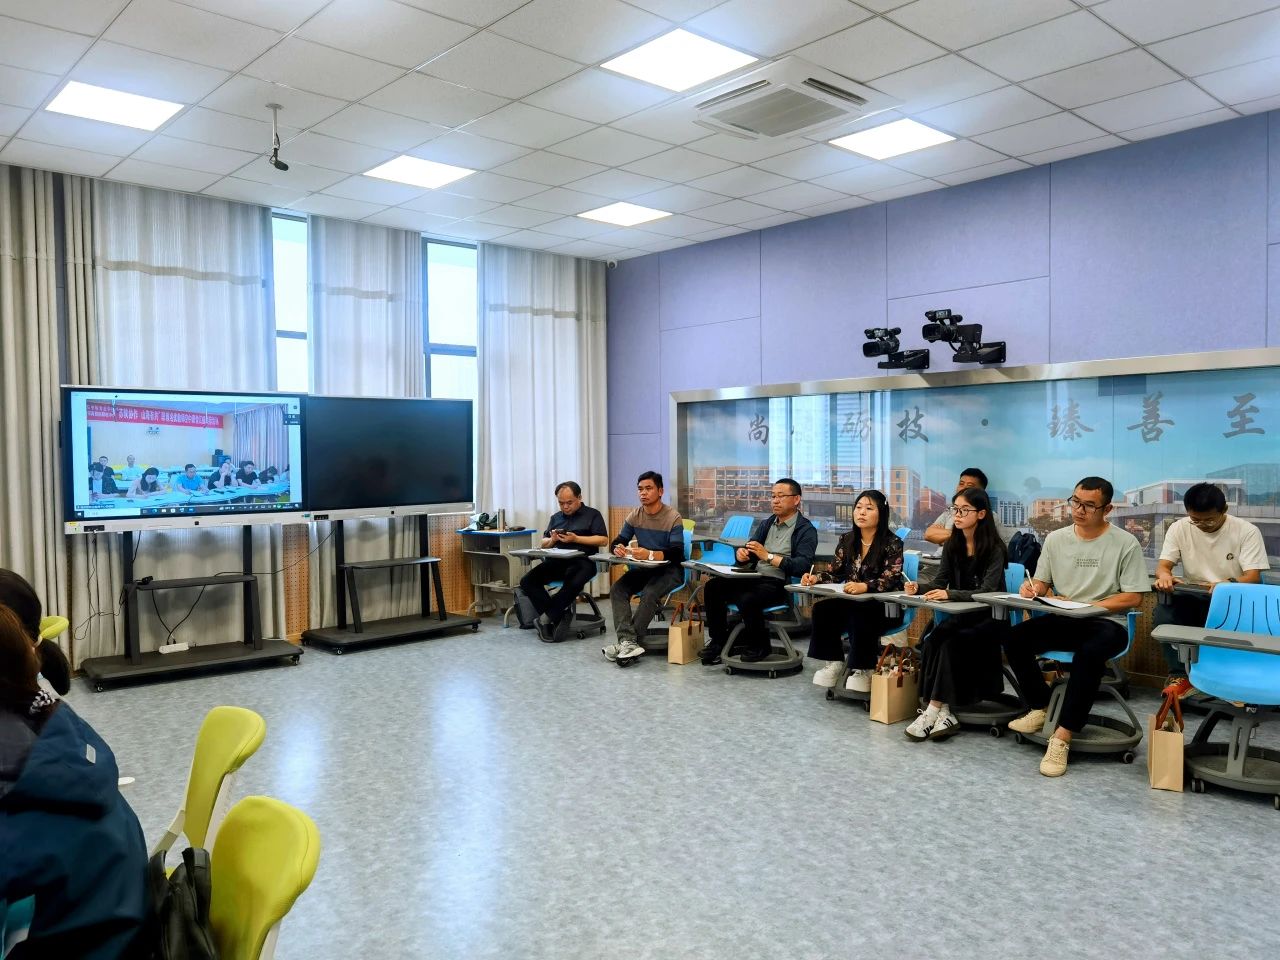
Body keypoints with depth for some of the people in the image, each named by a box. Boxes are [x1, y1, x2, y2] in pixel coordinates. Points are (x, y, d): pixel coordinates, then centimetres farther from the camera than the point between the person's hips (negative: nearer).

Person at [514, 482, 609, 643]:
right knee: (527, 581, -21)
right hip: (556, 561, 5)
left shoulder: (592, 515, 11)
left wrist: (576, 539, -9)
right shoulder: (555, 517, 26)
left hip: (581, 561, -5)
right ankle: (559, 617, -22)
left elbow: (603, 540, -1)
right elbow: (543, 544, 26)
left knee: (573, 584, -39)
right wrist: (552, 540, 2)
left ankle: (546, 618, -22)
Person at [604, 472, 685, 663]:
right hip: (644, 568, 5)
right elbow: (617, 541, 5)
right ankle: (628, 641, -35)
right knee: (617, 589, -21)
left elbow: (677, 553, -23)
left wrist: (650, 554, -41)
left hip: (669, 569, -5)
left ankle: (627, 641, -28)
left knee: (649, 594, -33)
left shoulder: (673, 518, -14)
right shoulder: (634, 516, 3)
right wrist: (618, 548, -22)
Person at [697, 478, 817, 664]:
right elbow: (747, 555, 19)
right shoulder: (765, 524, 19)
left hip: (780, 584, -7)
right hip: (755, 578, 7)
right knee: (713, 586, -11)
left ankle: (759, 646, -6)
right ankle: (718, 640, 1)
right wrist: (741, 553, -6)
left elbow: (803, 566, -18)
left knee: (747, 600, -33)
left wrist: (768, 556, -20)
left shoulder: (806, 530, -3)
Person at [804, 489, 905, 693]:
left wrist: (863, 587, -41)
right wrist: (815, 578, -14)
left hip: (885, 607, -5)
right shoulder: (847, 541, 6)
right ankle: (832, 662, -9)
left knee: (860, 617, -35)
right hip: (852, 602, 5)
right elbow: (835, 573, 8)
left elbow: (890, 580, -22)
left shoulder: (892, 543, -10)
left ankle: (862, 670, -16)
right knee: (822, 609, -21)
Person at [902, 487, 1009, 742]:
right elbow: (939, 582, 3)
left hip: (989, 618, -5)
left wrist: (951, 594, -36)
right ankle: (942, 712, -27)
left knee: (950, 642, -30)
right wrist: (918, 588, -19)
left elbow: (988, 590, -22)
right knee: (930, 641, -24)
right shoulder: (952, 546, 6)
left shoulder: (994, 549, -12)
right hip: (961, 615, 5)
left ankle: (934, 710, -26)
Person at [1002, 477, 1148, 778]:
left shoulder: (1125, 544, -5)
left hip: (1105, 623, -4)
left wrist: (1085, 607, -17)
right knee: (1014, 638, -21)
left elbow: (1133, 597, -7)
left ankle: (1062, 736, -31)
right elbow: (1041, 584, 13)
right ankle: (1040, 708, 0)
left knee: (1089, 652, -38)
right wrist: (1031, 589, -13)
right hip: (1061, 619, 5)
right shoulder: (1056, 539, 8)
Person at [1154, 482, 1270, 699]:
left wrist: (1228, 585, -38)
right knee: (1162, 613, -30)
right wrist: (1164, 575, -31)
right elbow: (1163, 565, -3)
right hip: (1192, 600, 2)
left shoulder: (1247, 531, -6)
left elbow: (1253, 576, -13)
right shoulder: (1179, 528, 1)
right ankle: (1180, 675, -12)